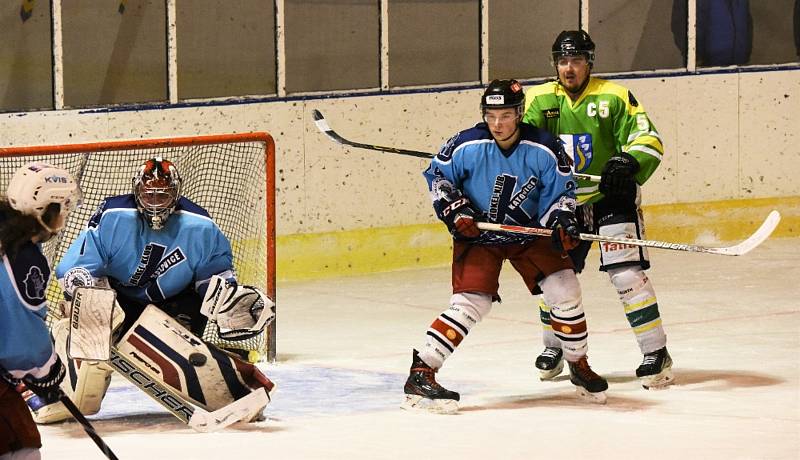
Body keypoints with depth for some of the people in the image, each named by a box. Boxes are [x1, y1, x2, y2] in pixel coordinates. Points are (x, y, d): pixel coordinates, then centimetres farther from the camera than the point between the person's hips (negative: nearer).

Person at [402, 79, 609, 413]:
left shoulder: (543, 150, -14)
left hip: (528, 233, 3)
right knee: (472, 302, -19)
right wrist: (454, 208, -13)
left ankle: (579, 365, 17)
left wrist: (562, 220, -20)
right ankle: (420, 374, -18)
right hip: (477, 232, -3)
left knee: (563, 288, -5)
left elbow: (560, 191, -2)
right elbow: (437, 174, -2)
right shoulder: (467, 145, -18)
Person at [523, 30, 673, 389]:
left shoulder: (614, 97, -10)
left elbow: (649, 142, -13)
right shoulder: (541, 99, 0)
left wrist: (628, 164, -33)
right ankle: (553, 349, 25)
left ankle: (656, 353, -10)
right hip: (563, 200, 4)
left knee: (625, 272, -15)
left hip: (611, 196, -4)